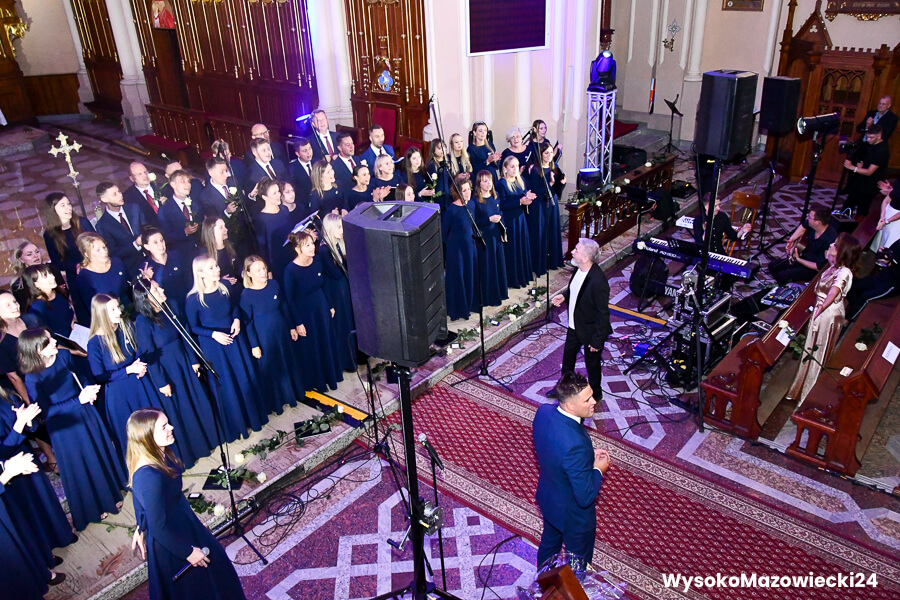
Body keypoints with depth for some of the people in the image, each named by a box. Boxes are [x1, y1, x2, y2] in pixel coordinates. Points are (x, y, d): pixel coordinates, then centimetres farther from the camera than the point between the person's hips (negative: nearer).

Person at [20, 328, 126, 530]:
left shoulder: (64, 355, -12)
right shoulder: (33, 379, -26)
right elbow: (46, 412, -21)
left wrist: (89, 391, -13)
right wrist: (78, 401, -27)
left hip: (87, 414, 5)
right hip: (65, 426, -5)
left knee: (101, 452, 22)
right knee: (81, 466, 13)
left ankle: (111, 493, 47)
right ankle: (94, 507, 36)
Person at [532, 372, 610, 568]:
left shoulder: (543, 412, -19)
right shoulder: (576, 445, -43)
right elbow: (585, 496, -32)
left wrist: (589, 453, -4)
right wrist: (599, 469, -15)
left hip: (547, 497, 8)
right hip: (573, 515, -8)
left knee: (549, 543, 35)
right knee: (579, 565, 23)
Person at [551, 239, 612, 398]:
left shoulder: (598, 281, -36)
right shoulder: (579, 268, -11)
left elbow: (603, 313, -27)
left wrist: (597, 341, -20)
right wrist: (564, 296, -8)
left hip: (591, 331, -8)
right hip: (574, 325, 8)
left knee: (592, 363, 17)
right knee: (568, 355, 26)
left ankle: (595, 394, 44)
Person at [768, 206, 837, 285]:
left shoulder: (829, 240, -33)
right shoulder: (812, 225, -12)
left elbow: (819, 267, -27)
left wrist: (798, 259, -22)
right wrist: (791, 240, 3)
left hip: (813, 269, -8)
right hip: (804, 256, 8)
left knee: (782, 276, -24)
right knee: (772, 266, 3)